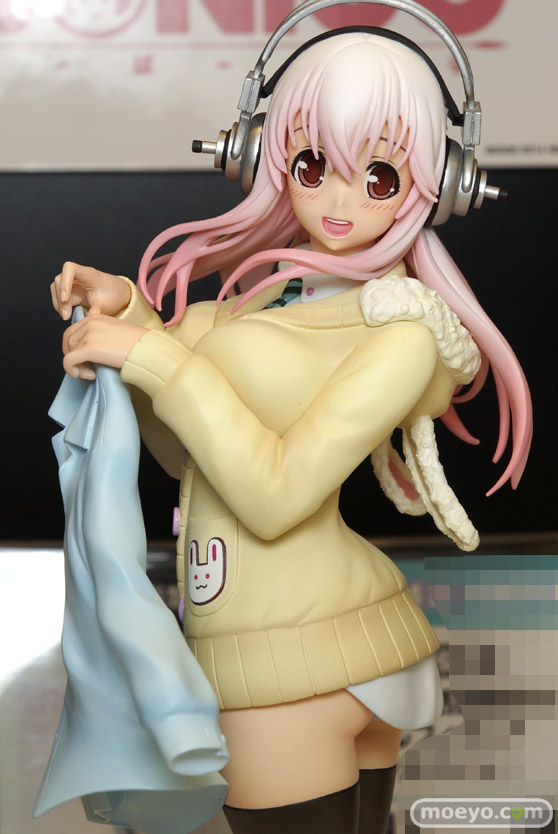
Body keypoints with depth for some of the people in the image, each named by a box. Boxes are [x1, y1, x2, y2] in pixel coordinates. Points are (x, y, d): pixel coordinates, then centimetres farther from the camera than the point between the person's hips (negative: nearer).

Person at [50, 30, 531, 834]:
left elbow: (273, 494, -21)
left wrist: (153, 356, -18)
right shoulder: (279, 283, 9)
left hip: (291, 661, -8)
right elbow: (185, 452, 11)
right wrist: (129, 313, 1)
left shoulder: (403, 330, -15)